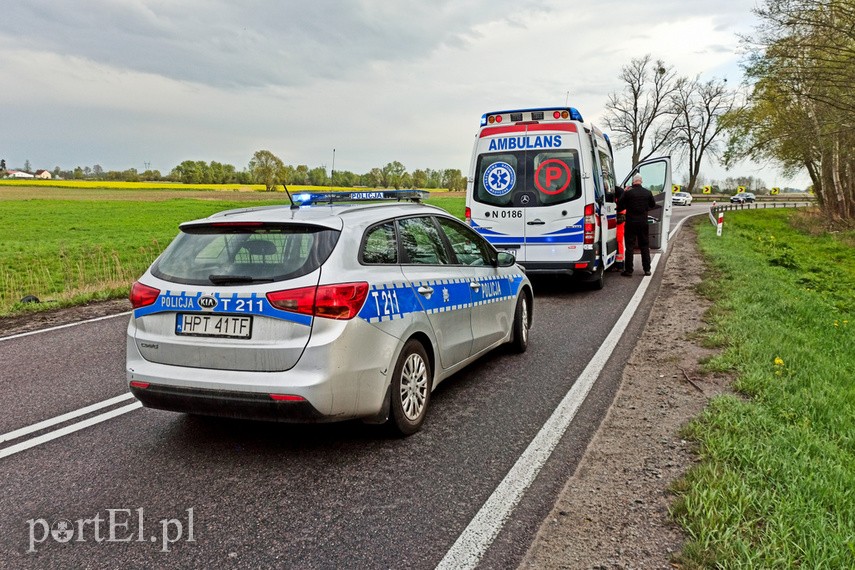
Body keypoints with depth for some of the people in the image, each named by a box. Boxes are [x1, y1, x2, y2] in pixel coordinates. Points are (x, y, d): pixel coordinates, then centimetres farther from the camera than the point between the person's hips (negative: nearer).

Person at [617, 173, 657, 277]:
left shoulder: (628, 192, -12)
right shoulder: (648, 193, 1)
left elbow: (620, 205, -5)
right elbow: (653, 205, 14)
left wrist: (624, 193, 4)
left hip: (631, 222, -3)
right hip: (643, 222, 3)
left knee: (629, 246, 1)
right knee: (645, 246, 12)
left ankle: (628, 270, 1)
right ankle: (647, 269, 15)